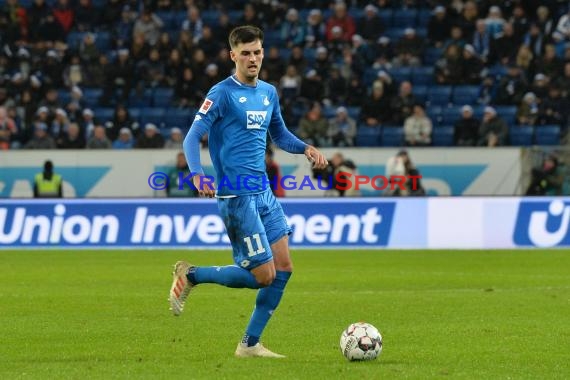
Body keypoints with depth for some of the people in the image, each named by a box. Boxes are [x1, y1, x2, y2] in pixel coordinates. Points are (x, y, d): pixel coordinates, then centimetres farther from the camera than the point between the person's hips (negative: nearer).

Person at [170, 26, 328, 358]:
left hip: (264, 192, 8)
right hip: (237, 195, -8)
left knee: (284, 268, 3)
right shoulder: (223, 93, -9)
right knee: (263, 275, -9)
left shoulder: (269, 93, 13)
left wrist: (305, 148, 6)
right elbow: (193, 136, -14)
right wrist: (198, 175, -30)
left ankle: (250, 344, 12)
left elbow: (280, 135, 26)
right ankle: (190, 275, 9)